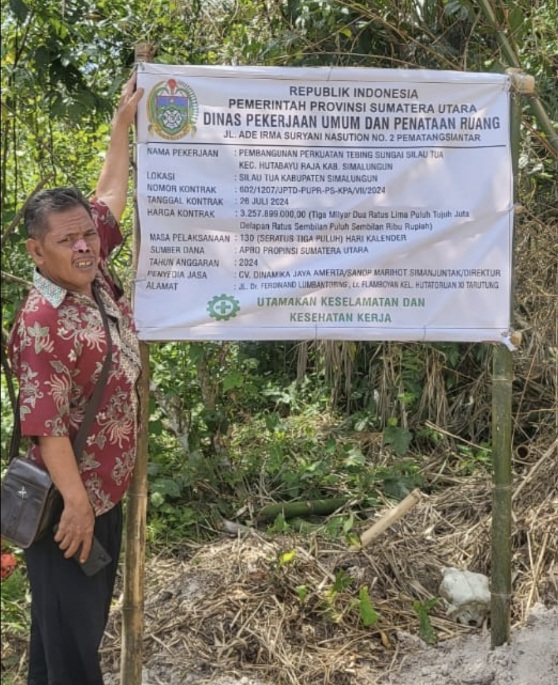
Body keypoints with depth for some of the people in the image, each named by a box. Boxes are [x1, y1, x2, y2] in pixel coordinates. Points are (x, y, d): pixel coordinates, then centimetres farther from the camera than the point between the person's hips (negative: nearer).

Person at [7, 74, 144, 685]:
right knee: (68, 636, 5)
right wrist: (76, 502, -22)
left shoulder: (92, 275, 2)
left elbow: (110, 196, 13)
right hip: (71, 504, -9)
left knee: (87, 618, 20)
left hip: (108, 490, 9)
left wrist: (122, 122, 16)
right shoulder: (42, 323, -22)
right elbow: (47, 425, -24)